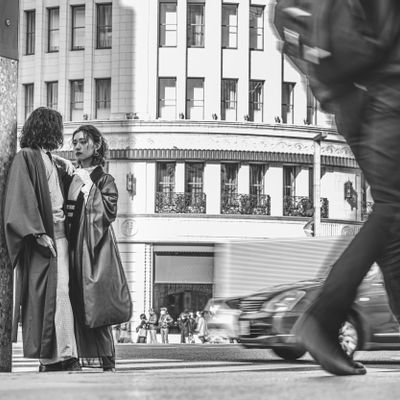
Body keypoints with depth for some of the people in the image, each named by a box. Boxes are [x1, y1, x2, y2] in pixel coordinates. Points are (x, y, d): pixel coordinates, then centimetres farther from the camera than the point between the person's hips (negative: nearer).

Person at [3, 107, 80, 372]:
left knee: (60, 293, -1)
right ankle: (64, 355, -11)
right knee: (43, 295, -8)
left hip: (59, 233, 7)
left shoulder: (54, 162, 20)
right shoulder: (26, 157, -3)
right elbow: (23, 201, -12)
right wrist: (39, 234, -18)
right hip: (40, 236, -7)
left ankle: (63, 355, -5)